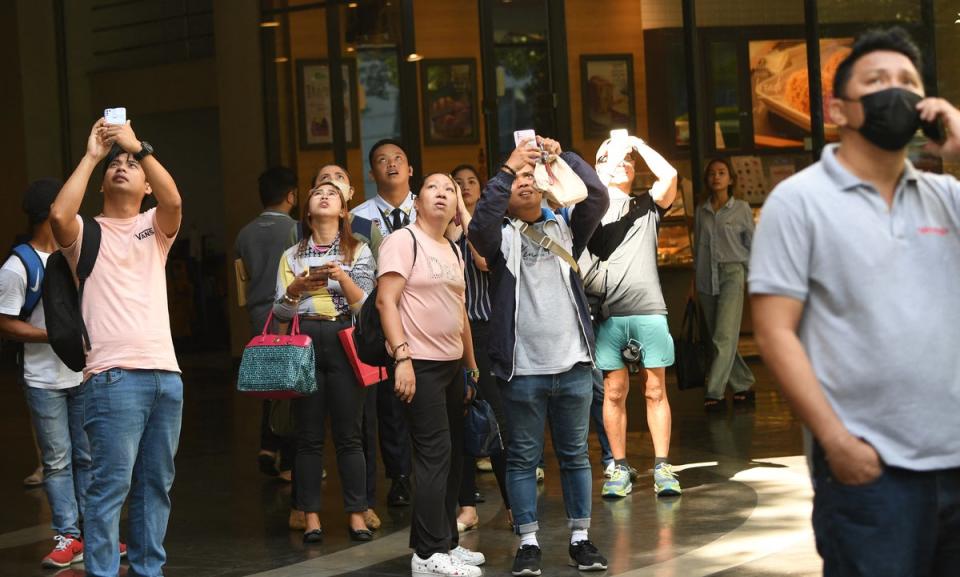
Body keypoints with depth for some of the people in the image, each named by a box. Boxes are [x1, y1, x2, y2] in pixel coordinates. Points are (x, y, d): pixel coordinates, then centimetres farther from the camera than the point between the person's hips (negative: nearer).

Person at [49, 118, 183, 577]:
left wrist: (138, 147, -15)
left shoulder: (154, 227, 16)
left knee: (156, 483, 9)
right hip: (113, 377, -4)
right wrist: (91, 156, -7)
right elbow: (58, 215, -15)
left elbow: (174, 200, -6)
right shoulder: (86, 232, 8)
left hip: (165, 372, 4)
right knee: (111, 485, -8)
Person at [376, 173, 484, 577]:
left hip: (452, 365, 8)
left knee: (453, 456, 10)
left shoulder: (453, 251, 16)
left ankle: (445, 542, 20)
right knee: (435, 455, -9)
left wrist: (472, 364, 21)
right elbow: (386, 300, -15)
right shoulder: (404, 241, -8)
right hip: (420, 364, -8)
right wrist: (402, 356, -23)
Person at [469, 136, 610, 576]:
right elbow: (480, 223, -19)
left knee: (575, 455, 9)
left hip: (573, 365, 3)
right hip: (522, 369, -2)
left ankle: (580, 539, 17)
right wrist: (507, 168, -20)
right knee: (523, 458, 4)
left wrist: (562, 155, -8)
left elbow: (597, 198, -3)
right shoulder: (501, 237, 3)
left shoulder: (564, 227, 11)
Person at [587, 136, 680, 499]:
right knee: (614, 392, 0)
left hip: (648, 310, 0)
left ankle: (662, 467, 6)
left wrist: (639, 144, 4)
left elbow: (669, 175, -2)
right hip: (608, 313, 0)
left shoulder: (647, 206, 14)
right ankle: (620, 468, 8)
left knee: (655, 391, 1)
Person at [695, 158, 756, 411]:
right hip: (707, 277, 4)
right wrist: (695, 277, 13)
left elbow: (753, 245, 6)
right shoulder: (702, 211, 10)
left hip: (732, 273, -4)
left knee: (724, 336, -14)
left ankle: (714, 393, -15)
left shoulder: (741, 209, 2)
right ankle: (744, 384, 17)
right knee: (719, 338, 5)